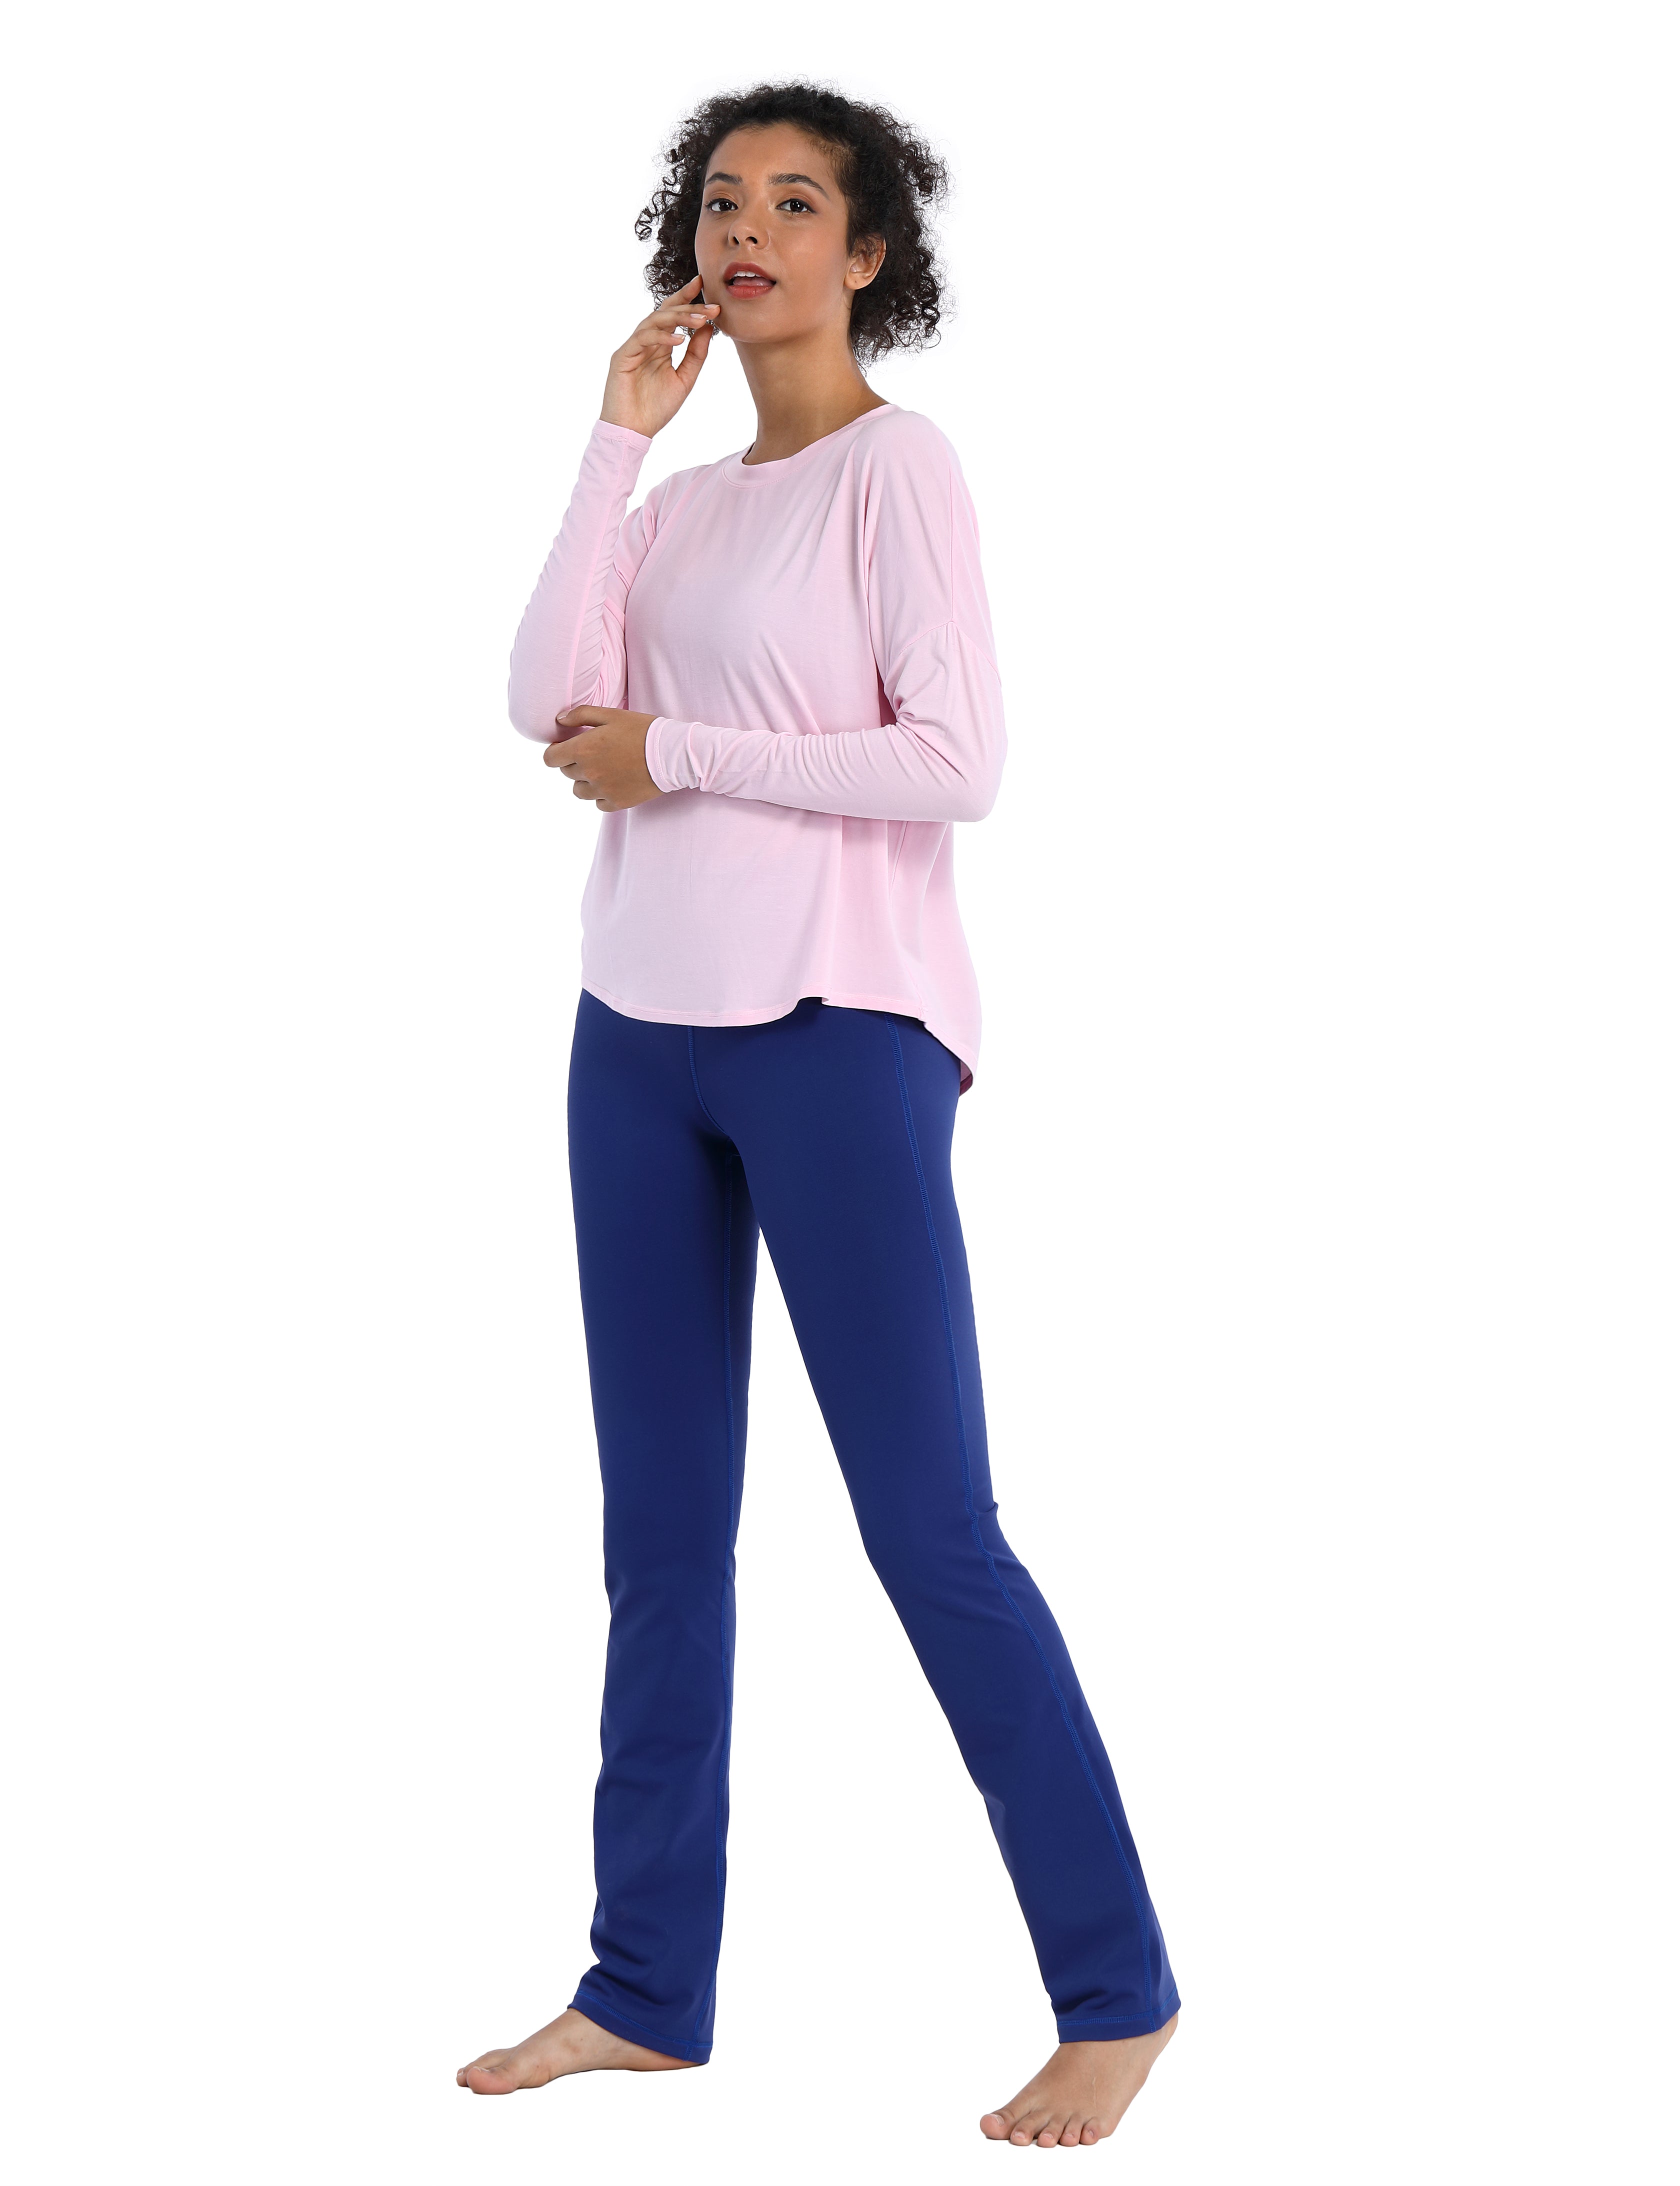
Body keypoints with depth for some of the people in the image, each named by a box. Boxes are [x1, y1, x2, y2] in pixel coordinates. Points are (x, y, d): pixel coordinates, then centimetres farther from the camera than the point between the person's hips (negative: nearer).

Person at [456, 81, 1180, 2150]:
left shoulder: (896, 464, -4)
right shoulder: (684, 500, 15)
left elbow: (956, 762, -14)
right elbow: (550, 701, 0)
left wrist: (673, 755, -9)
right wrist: (616, 436, 0)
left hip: (838, 1032, -7)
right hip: (640, 1038, 7)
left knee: (928, 1528, -6)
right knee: (661, 1534, 10)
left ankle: (1115, 1992, 3)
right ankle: (646, 1992, 18)